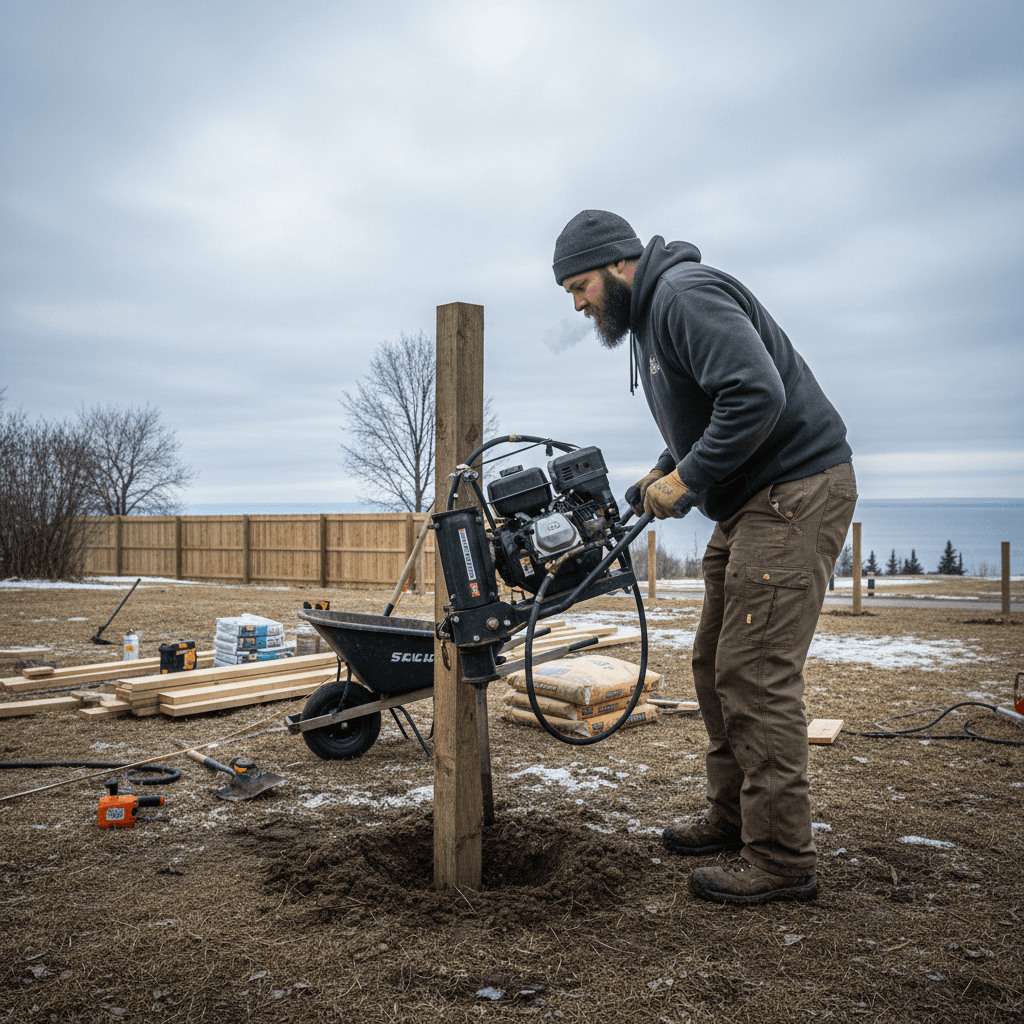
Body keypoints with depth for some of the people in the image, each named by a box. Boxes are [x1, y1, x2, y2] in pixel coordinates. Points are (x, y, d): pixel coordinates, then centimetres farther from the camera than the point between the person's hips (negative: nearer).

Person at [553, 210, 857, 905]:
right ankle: (733, 818, 26)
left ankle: (783, 859, -1)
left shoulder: (686, 294, -15)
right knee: (717, 665, 13)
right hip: (752, 503, 11)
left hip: (797, 493, -11)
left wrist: (686, 478, -20)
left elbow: (757, 393, -28)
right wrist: (662, 475, 9)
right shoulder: (651, 316, 19)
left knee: (755, 675, -11)